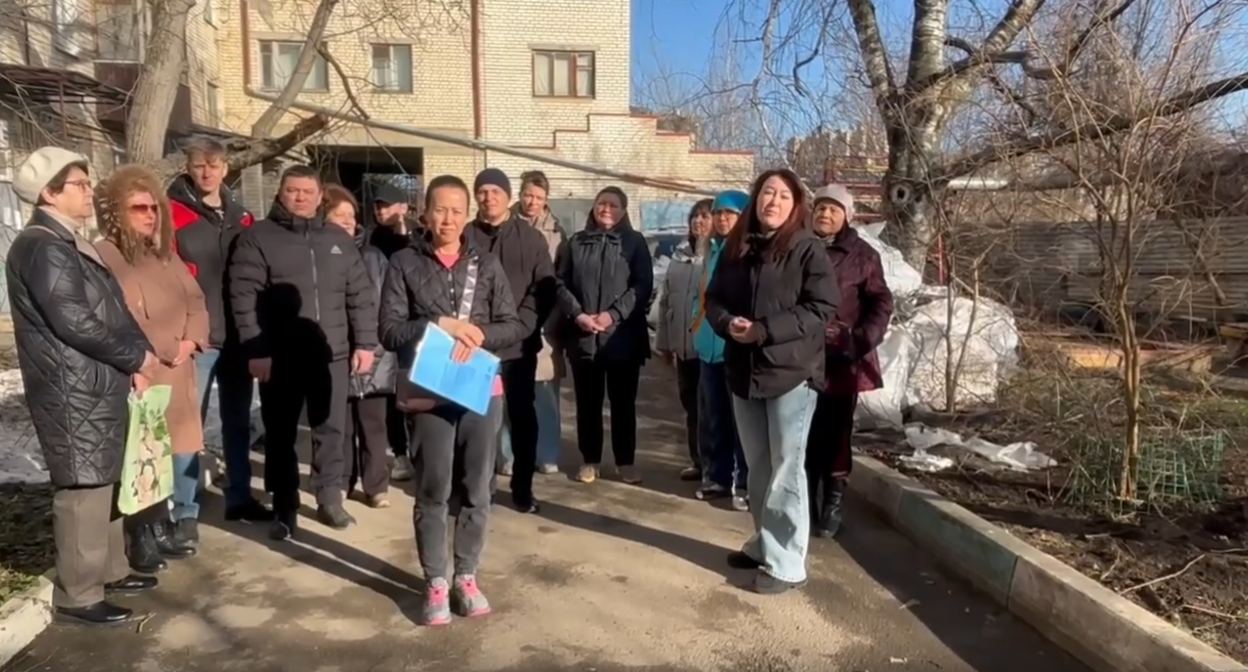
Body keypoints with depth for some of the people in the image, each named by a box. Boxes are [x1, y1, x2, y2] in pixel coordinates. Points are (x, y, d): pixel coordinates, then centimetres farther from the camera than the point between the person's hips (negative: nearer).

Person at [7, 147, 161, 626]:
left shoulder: (70, 244, 16)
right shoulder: (43, 247, -15)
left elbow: (110, 310, 17)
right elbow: (74, 322, -22)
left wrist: (134, 359, 3)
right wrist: (135, 356, -10)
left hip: (99, 384, 10)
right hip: (73, 391, -10)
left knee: (104, 482, 17)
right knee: (83, 489, -4)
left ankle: (110, 571, 29)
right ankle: (77, 597, 6)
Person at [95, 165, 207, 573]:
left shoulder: (165, 255, 16)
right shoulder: (105, 258, -10)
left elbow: (196, 301, 13)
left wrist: (191, 341, -4)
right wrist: (167, 350, -13)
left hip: (179, 375, 8)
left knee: (180, 456, 11)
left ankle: (162, 529, 26)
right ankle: (142, 540, 12)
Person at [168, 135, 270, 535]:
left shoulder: (240, 217, 13)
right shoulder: (172, 214, -4)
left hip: (238, 335, 6)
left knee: (238, 420, 14)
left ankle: (239, 498, 27)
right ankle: (184, 512, 9)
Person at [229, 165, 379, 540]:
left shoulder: (339, 239, 10)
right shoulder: (257, 238, -1)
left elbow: (360, 296, 10)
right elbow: (244, 297, -7)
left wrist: (365, 343, 4)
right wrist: (255, 350, -13)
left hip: (331, 355, 3)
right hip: (279, 357, -2)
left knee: (331, 430, 11)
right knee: (280, 435, 8)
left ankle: (330, 500, 26)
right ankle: (284, 511, 21)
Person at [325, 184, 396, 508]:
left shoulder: (373, 256, 7)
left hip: (374, 355, 2)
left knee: (374, 424, 6)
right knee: (340, 425, 9)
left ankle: (376, 484, 17)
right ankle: (341, 482, 24)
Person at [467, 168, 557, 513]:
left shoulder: (531, 238, 5)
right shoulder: (465, 238, 3)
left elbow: (544, 289, -1)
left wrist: (520, 325, -13)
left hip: (519, 345, 1)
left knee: (523, 416, 9)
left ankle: (522, 487, 23)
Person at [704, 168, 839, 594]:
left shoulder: (807, 249, -6)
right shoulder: (737, 247, 10)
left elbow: (822, 308, -13)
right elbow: (714, 298, 13)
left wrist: (764, 331, -20)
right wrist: (726, 323, -10)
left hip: (792, 372, -6)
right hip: (744, 371, 6)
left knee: (786, 469, 0)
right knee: (757, 467, 16)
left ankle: (787, 563, 10)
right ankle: (765, 543, 32)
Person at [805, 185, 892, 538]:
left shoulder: (862, 254, 1)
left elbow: (880, 302, -1)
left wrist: (862, 340, -14)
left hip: (843, 360, -2)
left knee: (835, 433, 4)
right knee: (805, 435, 6)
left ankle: (833, 503, 14)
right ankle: (806, 503, 17)